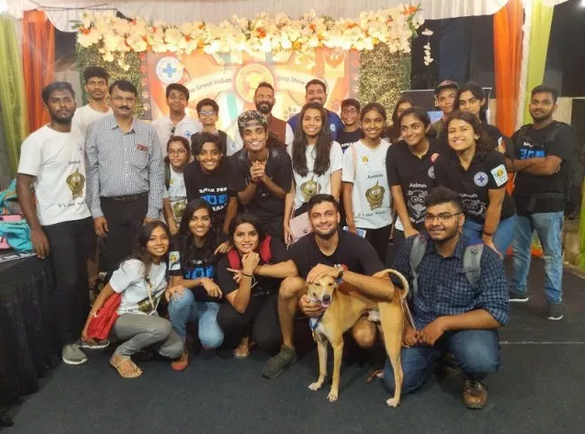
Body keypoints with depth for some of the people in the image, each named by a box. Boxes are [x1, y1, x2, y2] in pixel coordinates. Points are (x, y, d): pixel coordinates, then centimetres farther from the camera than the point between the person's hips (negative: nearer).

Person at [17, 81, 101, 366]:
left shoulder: (79, 137, 8)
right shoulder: (36, 141, -10)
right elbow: (23, 185, -11)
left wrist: (94, 213, 10)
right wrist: (35, 229, -16)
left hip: (84, 219, 5)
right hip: (56, 224, -5)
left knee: (83, 279, 11)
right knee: (67, 282, -2)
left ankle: (84, 331, 27)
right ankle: (69, 340, 15)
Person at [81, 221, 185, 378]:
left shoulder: (166, 263, -3)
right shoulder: (133, 266, -22)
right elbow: (104, 294, -13)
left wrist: (170, 290, -6)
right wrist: (88, 326, -11)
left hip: (149, 317, 6)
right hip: (123, 319, -6)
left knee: (176, 350, -18)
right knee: (163, 328, -35)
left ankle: (140, 340, 10)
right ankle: (121, 354, -9)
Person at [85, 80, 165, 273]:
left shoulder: (149, 132, 4)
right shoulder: (96, 129, 1)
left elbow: (157, 173, 3)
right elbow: (91, 172, 0)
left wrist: (153, 212, -2)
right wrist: (96, 212, -4)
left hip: (141, 204, 1)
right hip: (110, 206, 0)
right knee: (113, 261, 8)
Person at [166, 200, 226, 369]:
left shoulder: (219, 244, -7)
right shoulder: (178, 246, -8)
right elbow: (176, 283, -10)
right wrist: (202, 280, -27)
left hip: (210, 304, 0)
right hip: (185, 304, 1)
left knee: (212, 340, -29)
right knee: (183, 295, -35)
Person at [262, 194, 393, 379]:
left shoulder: (357, 244, -25)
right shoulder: (300, 248, -19)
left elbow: (388, 290, -36)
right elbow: (292, 292, -5)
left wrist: (339, 272, -47)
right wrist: (304, 303, -31)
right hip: (320, 302, 2)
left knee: (365, 338, -33)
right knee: (290, 284, -27)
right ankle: (288, 349, -5)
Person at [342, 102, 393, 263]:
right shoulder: (352, 152, -10)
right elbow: (347, 191, -7)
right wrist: (350, 223, -9)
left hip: (385, 221, 3)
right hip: (361, 222, -3)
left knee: (381, 263, 15)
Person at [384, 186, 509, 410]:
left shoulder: (484, 257, -18)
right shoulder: (413, 246, -8)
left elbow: (497, 314, -21)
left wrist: (444, 323, -27)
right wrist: (405, 326, -8)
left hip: (466, 326, -2)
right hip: (420, 326, 3)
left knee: (480, 359, -35)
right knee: (396, 382, -12)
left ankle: (474, 381, 5)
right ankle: (437, 355, 20)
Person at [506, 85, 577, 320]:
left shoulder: (562, 132, -6)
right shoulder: (520, 133, 11)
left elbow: (549, 167, -18)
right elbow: (506, 164, 1)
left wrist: (520, 164, -4)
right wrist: (534, 161, -13)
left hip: (548, 203, -5)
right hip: (520, 200, 5)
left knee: (552, 254, 2)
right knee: (519, 251, 15)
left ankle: (555, 299, 14)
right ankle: (518, 290, 30)